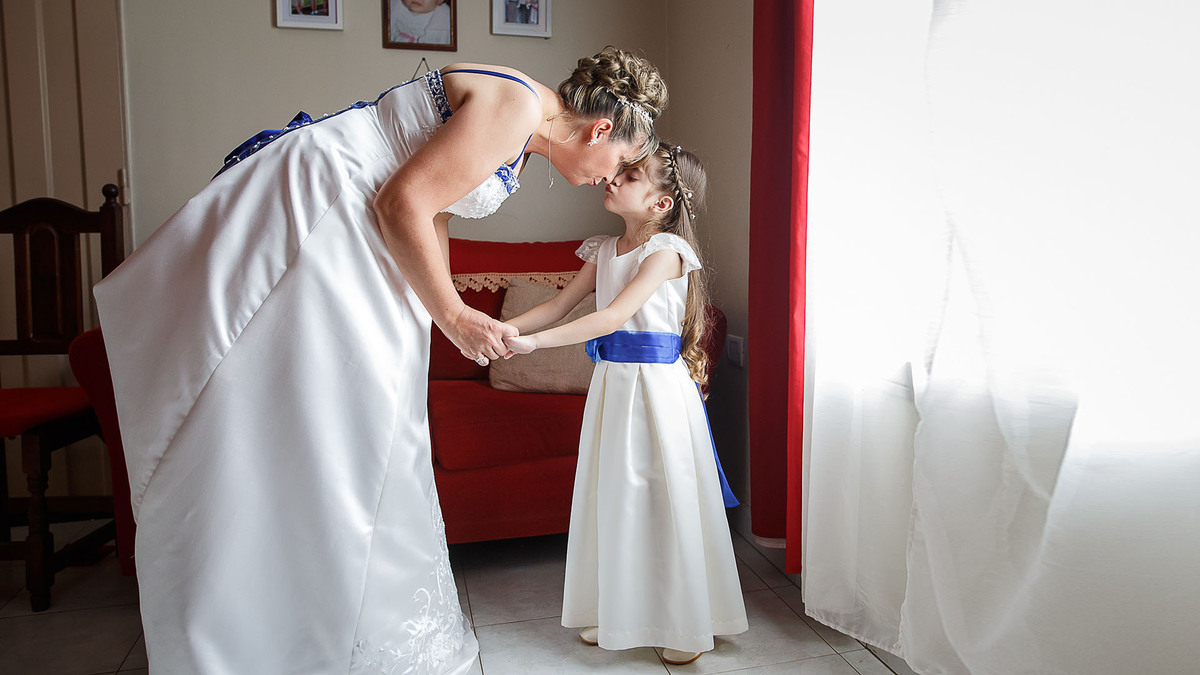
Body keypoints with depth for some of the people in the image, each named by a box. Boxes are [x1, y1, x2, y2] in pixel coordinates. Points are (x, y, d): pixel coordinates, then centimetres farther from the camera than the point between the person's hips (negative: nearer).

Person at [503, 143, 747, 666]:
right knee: (613, 496, 13)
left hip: (658, 386, -7)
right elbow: (558, 306, 10)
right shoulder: (605, 250, 9)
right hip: (612, 382, 7)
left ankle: (684, 624, 20)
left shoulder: (666, 250, -13)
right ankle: (617, 610, 31)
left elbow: (615, 316, -22)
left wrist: (534, 342, -27)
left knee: (663, 500, 2)